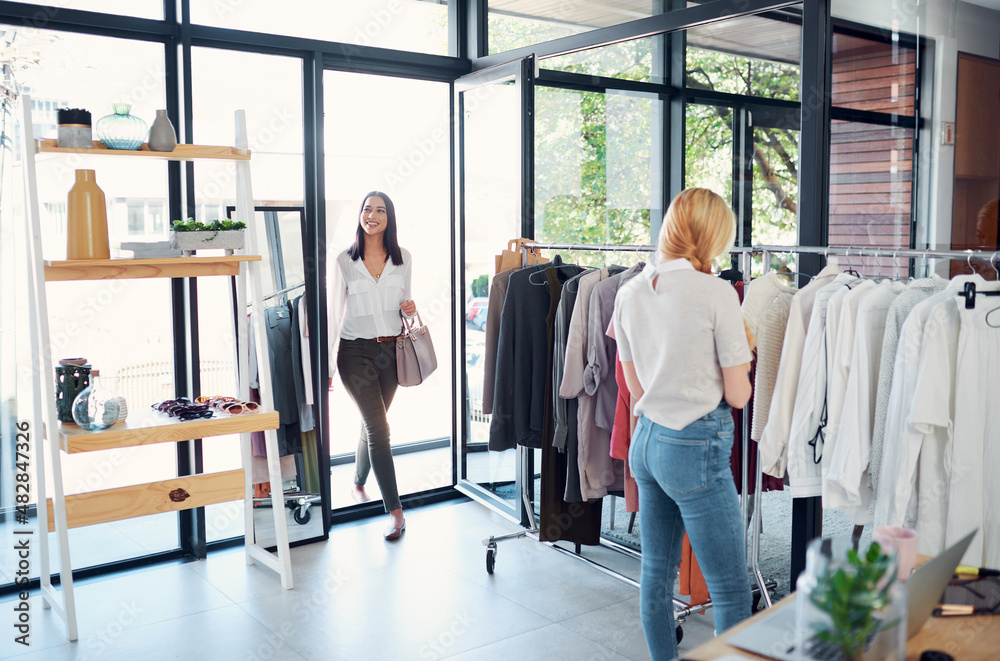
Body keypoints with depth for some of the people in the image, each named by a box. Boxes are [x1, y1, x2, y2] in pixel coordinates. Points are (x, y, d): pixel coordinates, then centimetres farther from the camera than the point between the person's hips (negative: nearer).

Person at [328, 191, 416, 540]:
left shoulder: (402, 258, 6)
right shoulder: (344, 261, -2)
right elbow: (334, 314, 0)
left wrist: (409, 308, -7)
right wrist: (328, 366, -1)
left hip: (390, 350, 3)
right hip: (356, 351, -3)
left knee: (372, 424, 15)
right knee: (379, 427, -11)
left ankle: (358, 484, 40)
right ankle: (395, 510, -7)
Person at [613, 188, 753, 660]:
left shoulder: (629, 292, 4)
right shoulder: (716, 293, -14)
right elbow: (738, 395, -9)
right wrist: (739, 356, 10)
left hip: (645, 440, 7)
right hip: (697, 447, -7)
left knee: (657, 572, 18)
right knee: (731, 590, 3)